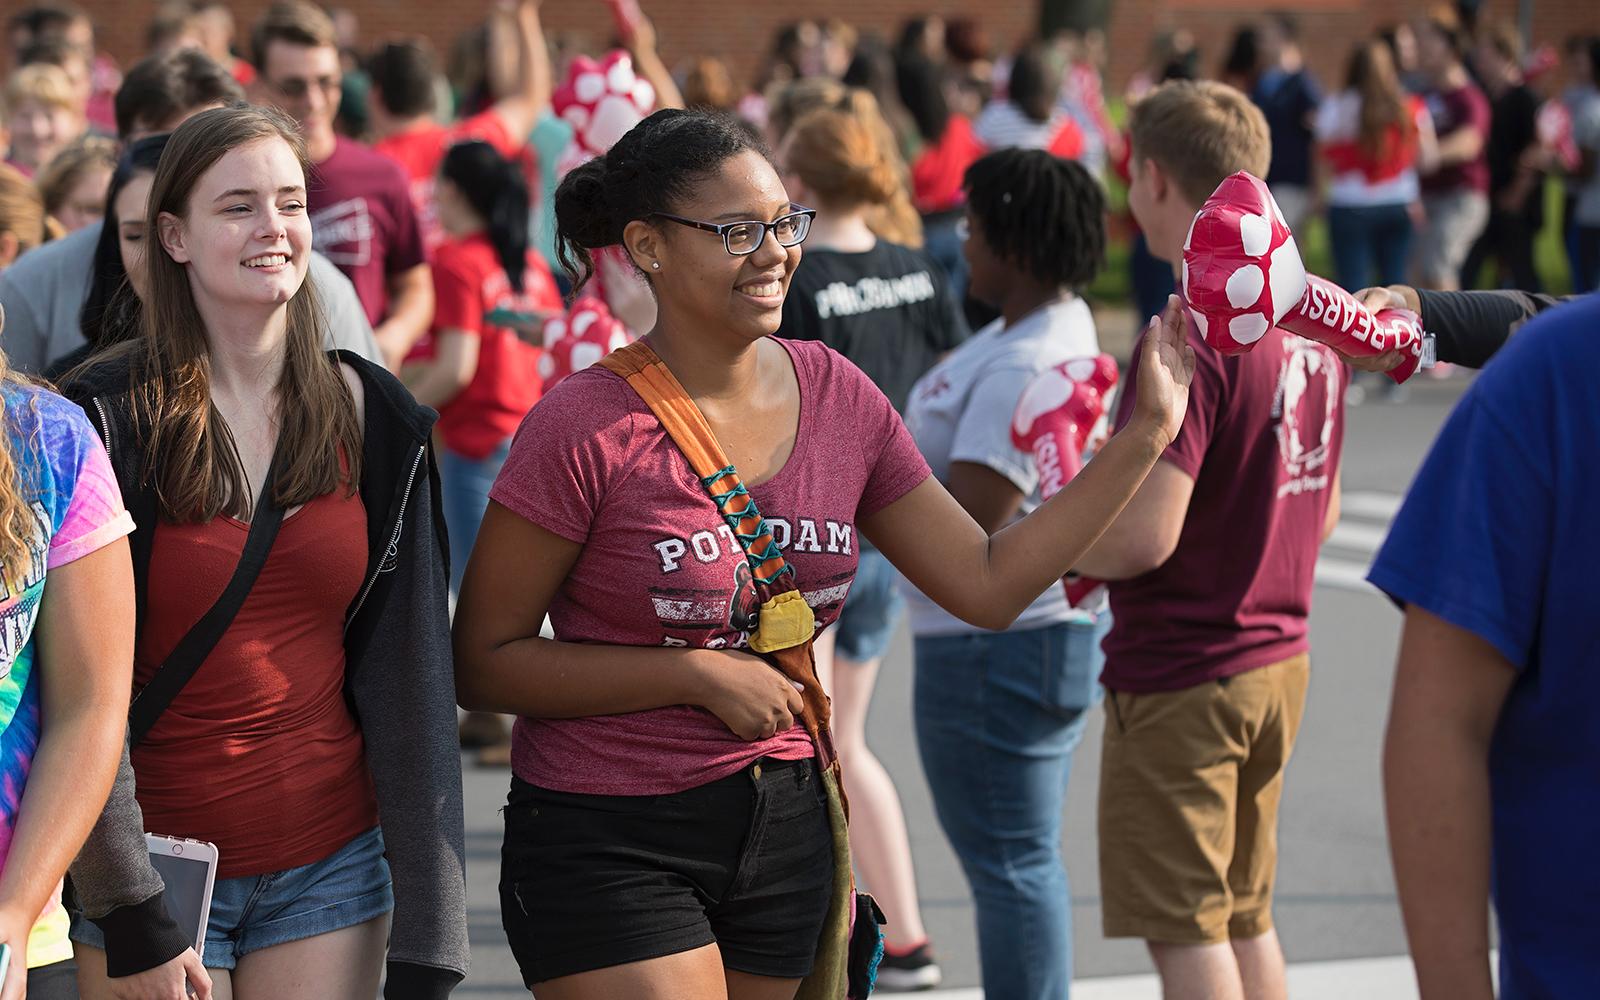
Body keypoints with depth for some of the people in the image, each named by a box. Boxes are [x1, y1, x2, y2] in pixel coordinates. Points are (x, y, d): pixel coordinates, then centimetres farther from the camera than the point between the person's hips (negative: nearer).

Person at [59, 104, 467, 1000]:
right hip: (158, 863, -3)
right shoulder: (108, 422, -8)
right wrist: (130, 916, -14)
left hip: (331, 861, 3)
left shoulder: (371, 418, 3)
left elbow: (410, 676, 2)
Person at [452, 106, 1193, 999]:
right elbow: (483, 664, -11)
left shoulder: (838, 396, 3)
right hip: (609, 848, -5)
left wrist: (1147, 432, 1)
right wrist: (701, 673, -16)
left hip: (784, 827, 5)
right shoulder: (588, 431, -14)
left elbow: (988, 583, 6)